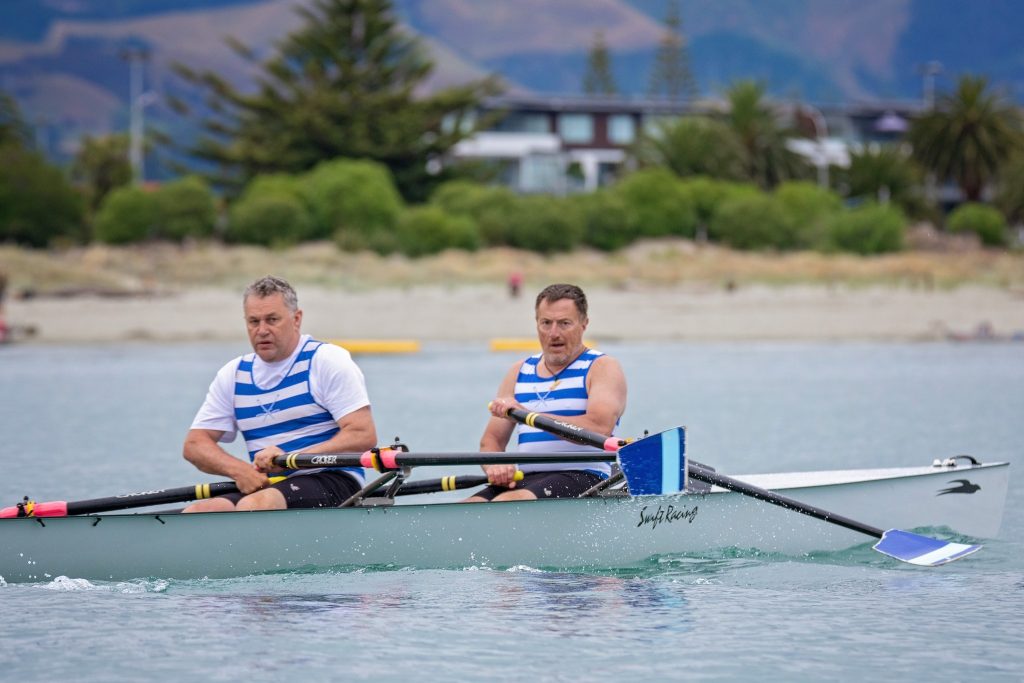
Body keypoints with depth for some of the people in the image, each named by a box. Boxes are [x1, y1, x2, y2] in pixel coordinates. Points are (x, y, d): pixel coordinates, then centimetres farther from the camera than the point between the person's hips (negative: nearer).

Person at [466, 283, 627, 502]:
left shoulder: (603, 368, 3)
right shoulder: (520, 372, 20)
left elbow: (599, 428, -17)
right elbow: (491, 440, 18)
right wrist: (494, 466, -8)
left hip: (583, 478, -5)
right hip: (524, 480, 5)